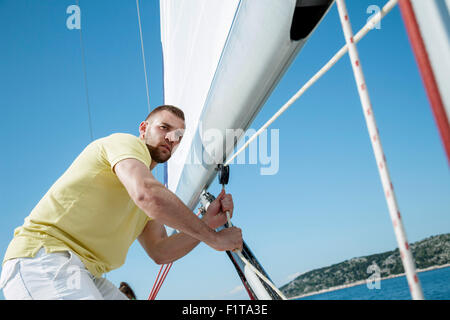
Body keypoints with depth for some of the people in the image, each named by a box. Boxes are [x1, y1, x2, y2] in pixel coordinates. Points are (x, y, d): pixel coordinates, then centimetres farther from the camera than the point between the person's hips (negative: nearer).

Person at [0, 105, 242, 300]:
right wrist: (212, 238, -19)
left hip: (87, 275, 10)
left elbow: (160, 252, 11)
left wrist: (207, 222, -2)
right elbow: (148, 194, -28)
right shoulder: (126, 142, -6)